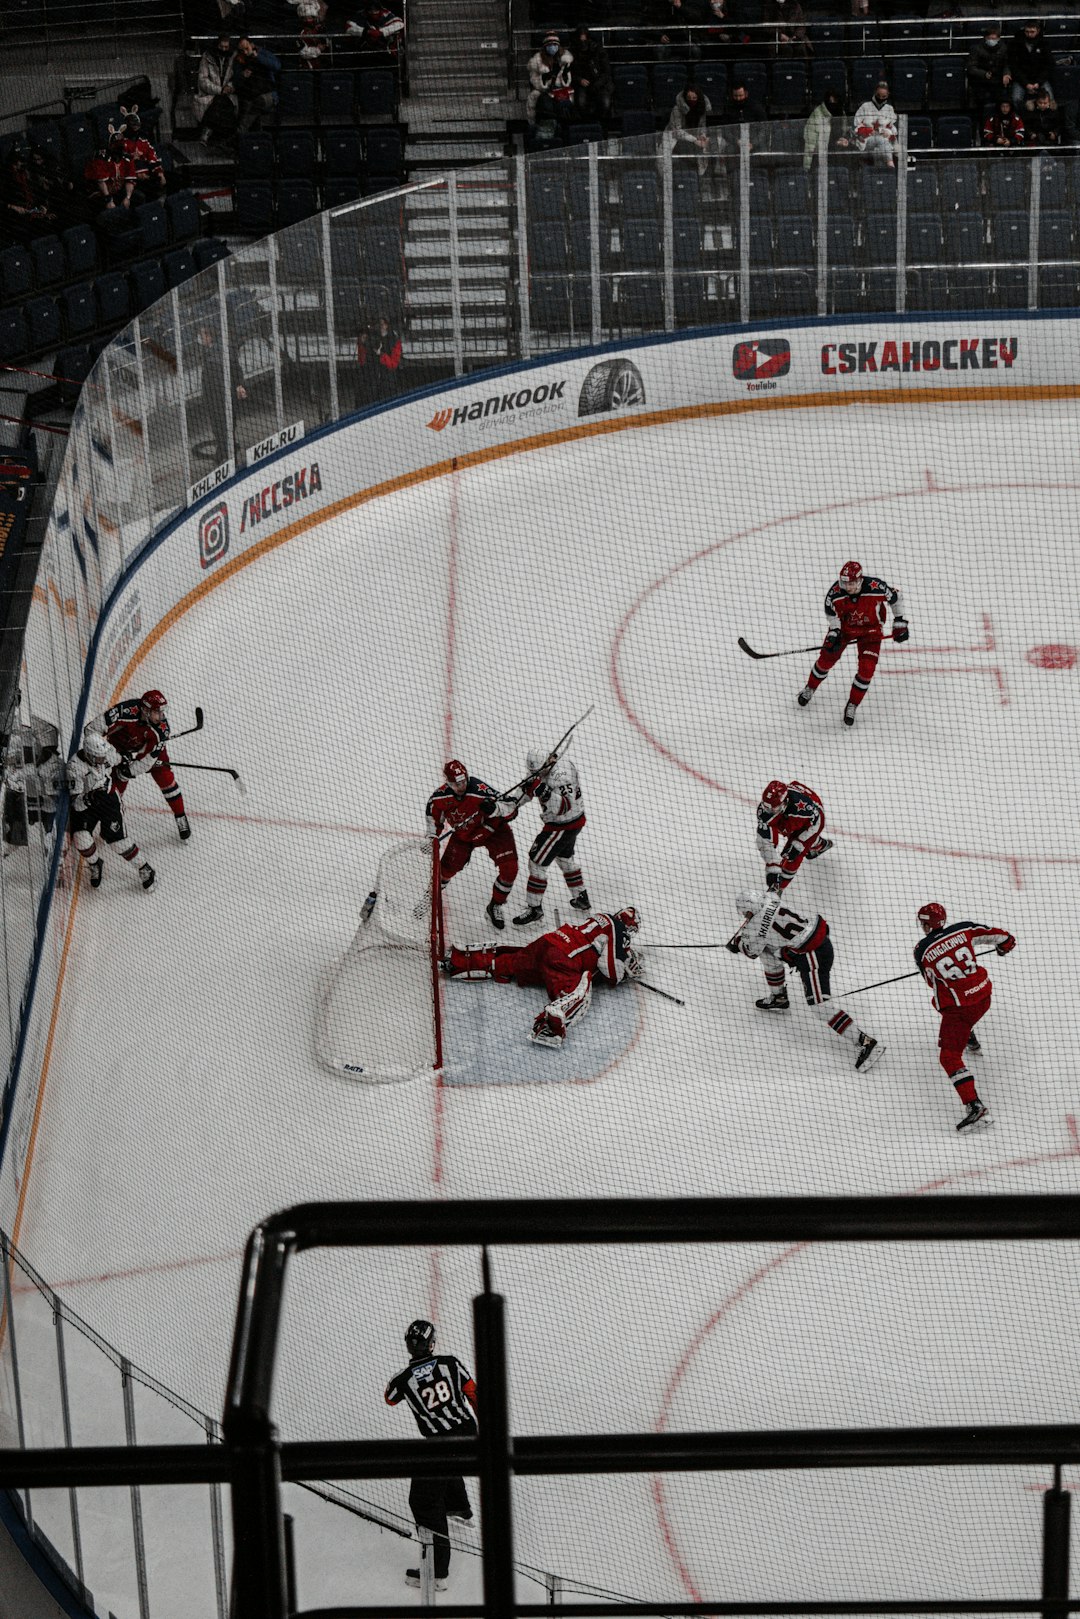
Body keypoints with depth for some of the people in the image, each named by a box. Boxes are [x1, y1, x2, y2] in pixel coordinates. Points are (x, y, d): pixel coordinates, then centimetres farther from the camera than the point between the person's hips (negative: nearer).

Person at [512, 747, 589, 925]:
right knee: (565, 858, 29)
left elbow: (564, 806, -37)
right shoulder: (544, 768, -2)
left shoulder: (560, 775, -31)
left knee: (537, 862, -3)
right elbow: (530, 788, 11)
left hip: (563, 826, -10)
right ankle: (581, 898, 44)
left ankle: (534, 908, 5)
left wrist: (543, 791, -47)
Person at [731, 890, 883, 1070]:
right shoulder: (768, 899, 4)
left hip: (813, 953, -9)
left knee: (818, 1005, -13)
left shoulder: (756, 926, -15)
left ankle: (865, 1042, -20)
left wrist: (737, 942, 26)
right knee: (767, 953, 22)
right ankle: (778, 998, 42)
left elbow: (751, 951, 5)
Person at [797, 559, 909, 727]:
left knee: (866, 670, -11)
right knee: (827, 658, 6)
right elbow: (831, 613, -6)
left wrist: (900, 623, -7)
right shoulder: (835, 592, -27)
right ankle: (809, 689, 34)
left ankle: (852, 705, 9)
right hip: (844, 626, 1)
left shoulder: (876, 587, -33)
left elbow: (896, 598, -13)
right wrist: (834, 633, -18)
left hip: (871, 630, -1)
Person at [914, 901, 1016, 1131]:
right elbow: (999, 935, 7)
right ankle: (970, 1041, 65)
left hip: (958, 1007, -6)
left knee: (949, 1057, -4)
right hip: (983, 994, 6)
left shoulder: (922, 951, -9)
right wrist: (1005, 944, 29)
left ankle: (975, 1106, -17)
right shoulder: (964, 929, -4)